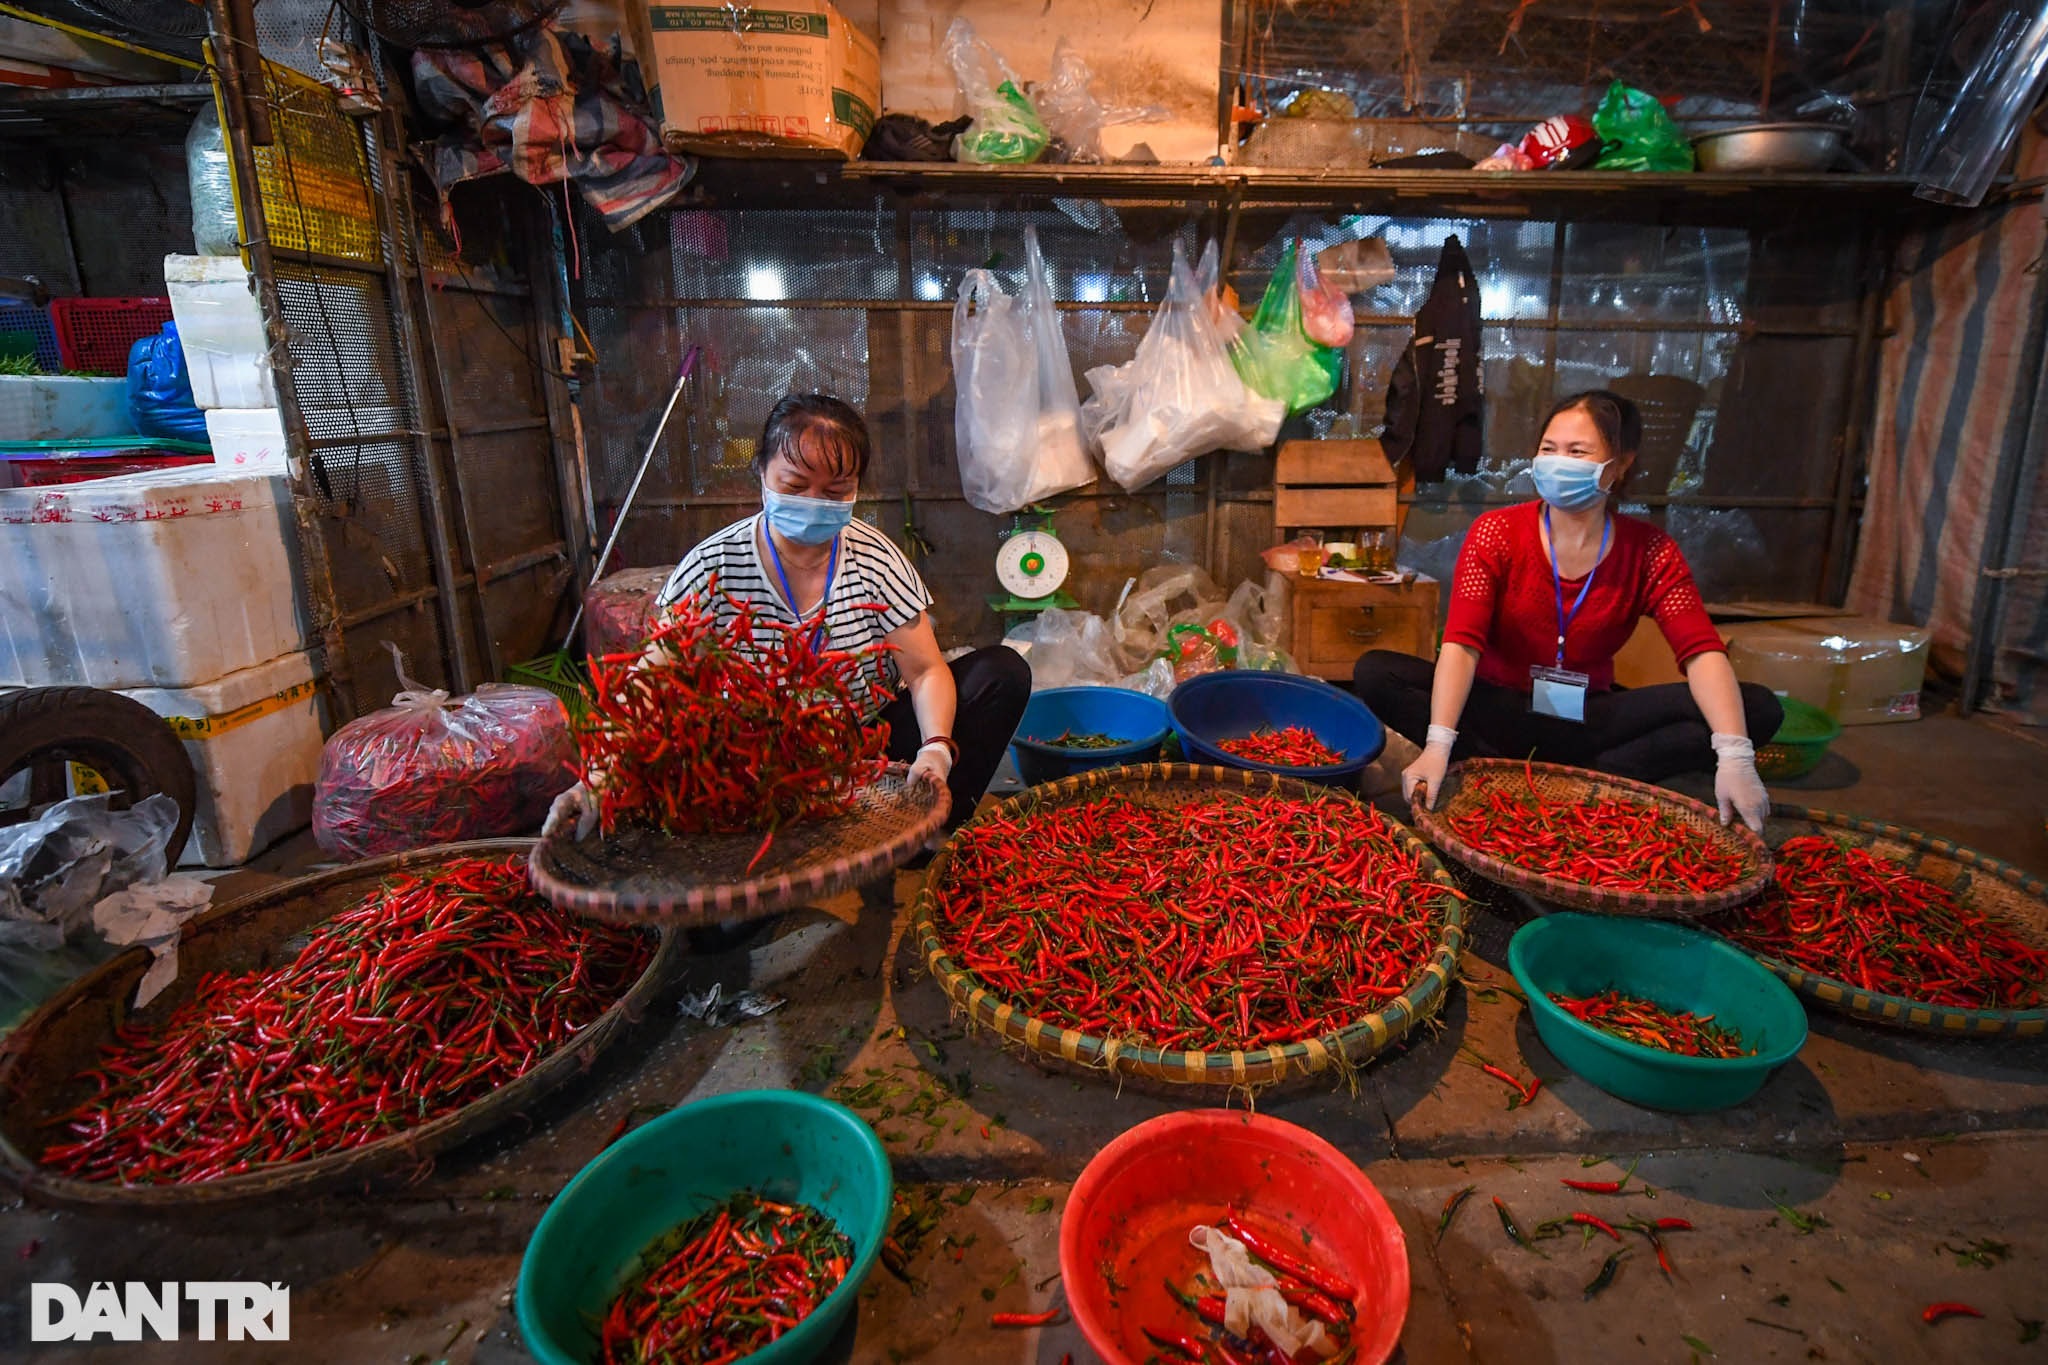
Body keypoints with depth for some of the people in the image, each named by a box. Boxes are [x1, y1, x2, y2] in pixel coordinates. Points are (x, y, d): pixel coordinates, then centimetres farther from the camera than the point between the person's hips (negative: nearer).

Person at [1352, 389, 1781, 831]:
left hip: (1588, 719, 2)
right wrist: (1438, 745, -37)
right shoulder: (1497, 533, -11)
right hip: (1498, 709, -2)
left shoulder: (1649, 552, -4)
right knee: (1375, 674, -27)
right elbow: (1461, 643, -23)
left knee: (1758, 708, -18)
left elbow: (1703, 654, -15)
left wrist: (1734, 757, -32)